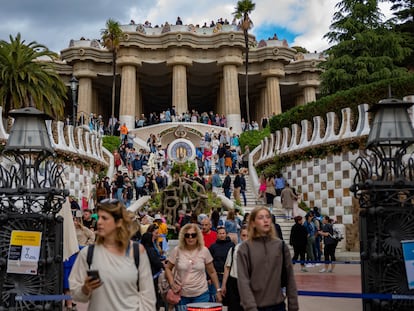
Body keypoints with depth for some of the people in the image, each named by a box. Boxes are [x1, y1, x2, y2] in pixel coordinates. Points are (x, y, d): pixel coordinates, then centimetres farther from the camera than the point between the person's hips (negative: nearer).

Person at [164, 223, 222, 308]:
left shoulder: (204, 251, -2)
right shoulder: (177, 250, -4)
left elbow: (212, 272, 6)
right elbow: (168, 268, 7)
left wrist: (218, 290, 5)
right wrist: (172, 283, -7)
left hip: (201, 294, 0)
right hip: (182, 294, 0)